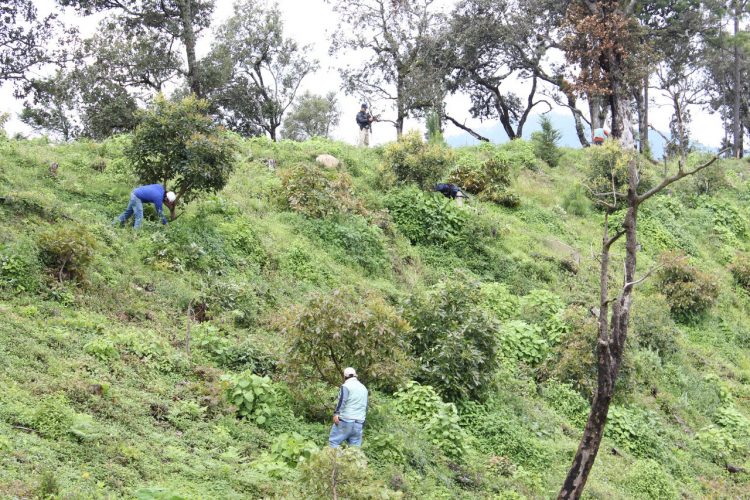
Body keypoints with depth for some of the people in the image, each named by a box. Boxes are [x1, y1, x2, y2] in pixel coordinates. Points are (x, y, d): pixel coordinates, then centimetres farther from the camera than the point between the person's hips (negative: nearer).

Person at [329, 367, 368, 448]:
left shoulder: (346, 386, -2)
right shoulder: (363, 388, 21)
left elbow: (342, 401, -15)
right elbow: (365, 406, 26)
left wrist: (336, 413, -19)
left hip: (345, 420, -7)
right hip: (359, 423, 7)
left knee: (334, 441, -4)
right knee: (355, 446, 5)